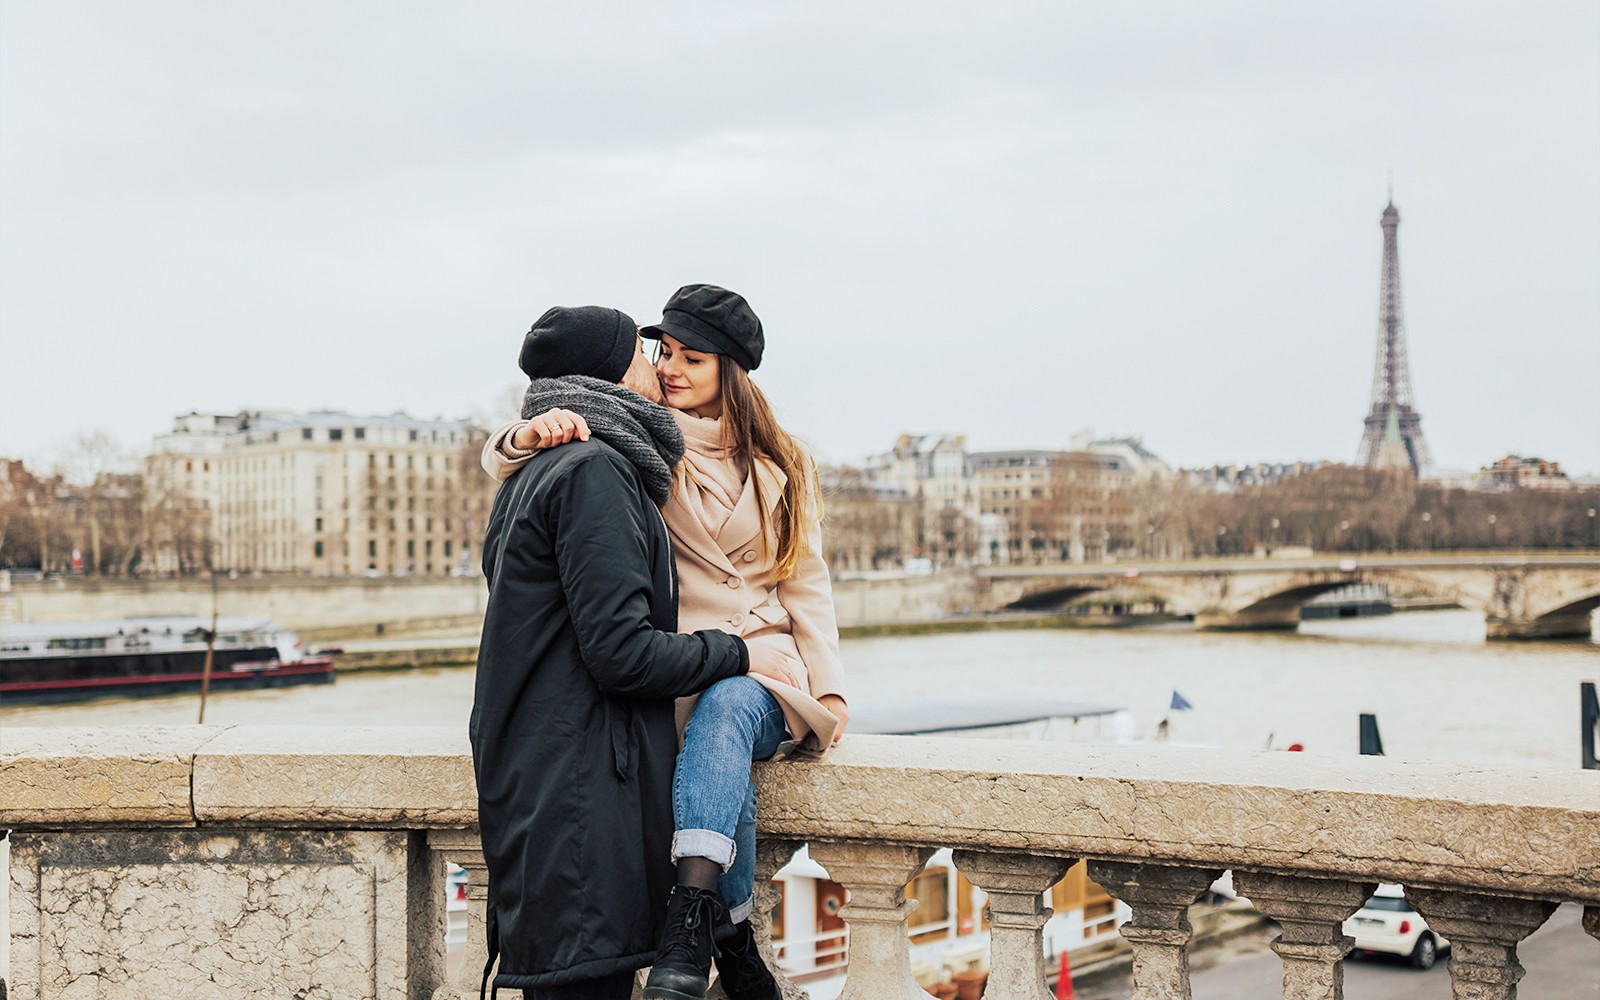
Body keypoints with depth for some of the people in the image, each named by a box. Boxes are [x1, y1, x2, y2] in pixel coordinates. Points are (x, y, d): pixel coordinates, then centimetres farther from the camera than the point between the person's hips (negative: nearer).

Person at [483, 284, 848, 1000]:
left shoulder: (780, 466, 13)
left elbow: (805, 581, 14)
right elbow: (500, 460, 1)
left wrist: (829, 687, 2)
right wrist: (529, 436, -24)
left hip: (765, 672, 1)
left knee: (725, 708, -36)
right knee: (726, 772, -33)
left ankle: (689, 914, -49)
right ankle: (734, 940, -19)